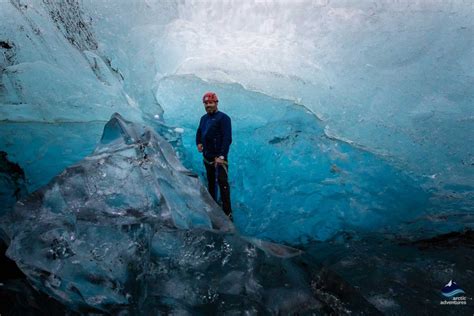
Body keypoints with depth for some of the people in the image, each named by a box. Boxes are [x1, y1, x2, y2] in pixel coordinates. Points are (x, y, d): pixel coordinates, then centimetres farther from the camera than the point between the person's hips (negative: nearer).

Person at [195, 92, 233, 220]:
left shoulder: (223, 118, -10)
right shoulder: (204, 118, 14)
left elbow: (227, 138, -17)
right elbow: (199, 132, 27)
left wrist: (221, 156, -24)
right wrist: (198, 143, 6)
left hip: (219, 157, -8)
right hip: (207, 157, 8)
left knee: (223, 183, -12)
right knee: (211, 183, 18)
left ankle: (227, 212, -8)